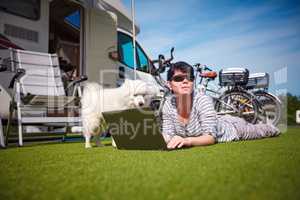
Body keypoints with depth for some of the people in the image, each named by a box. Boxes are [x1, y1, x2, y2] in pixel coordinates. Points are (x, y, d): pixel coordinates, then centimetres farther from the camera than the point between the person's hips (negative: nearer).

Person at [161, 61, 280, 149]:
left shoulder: (202, 101, -40)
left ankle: (271, 128, 60)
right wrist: (174, 140, -41)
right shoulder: (169, 104, -26)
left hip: (232, 127, -5)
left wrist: (188, 141, -57)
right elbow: (167, 134, -20)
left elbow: (210, 137, -42)